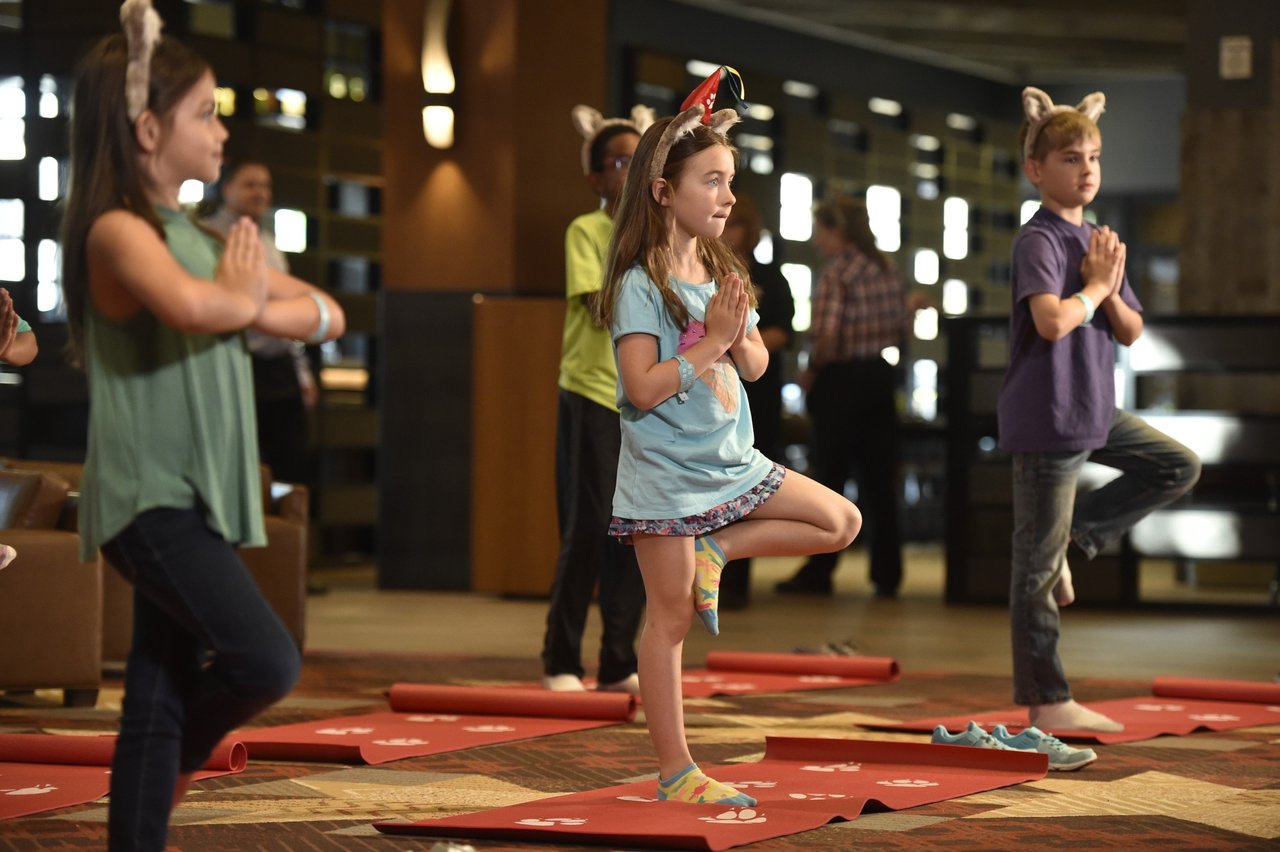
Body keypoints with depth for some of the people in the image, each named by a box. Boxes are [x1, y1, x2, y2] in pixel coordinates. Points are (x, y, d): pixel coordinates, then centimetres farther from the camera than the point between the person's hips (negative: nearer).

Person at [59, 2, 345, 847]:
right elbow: (189, 305, -33)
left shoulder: (203, 237, 15)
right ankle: (185, 755, 9)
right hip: (150, 498, -8)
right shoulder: (119, 231, -11)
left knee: (160, 698, 8)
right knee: (267, 662, -18)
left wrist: (255, 306, -7)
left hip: (199, 500, 8)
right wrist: (240, 297, -11)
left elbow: (327, 315, 14)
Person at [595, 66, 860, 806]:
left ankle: (717, 550, 6)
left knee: (843, 522, 3)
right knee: (671, 619, 0)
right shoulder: (641, 285, -15)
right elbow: (643, 388, -22)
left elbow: (758, 366, 9)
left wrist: (740, 336, -12)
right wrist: (710, 341, -20)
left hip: (731, 462, 7)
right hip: (666, 474, -7)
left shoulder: (724, 274, 7)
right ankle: (675, 772, 8)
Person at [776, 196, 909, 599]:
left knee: (830, 476, 2)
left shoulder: (836, 272, -14)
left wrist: (810, 371, -8)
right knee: (879, 478, 9)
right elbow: (901, 327, 12)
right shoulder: (886, 268, 8)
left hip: (841, 380, -7)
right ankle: (887, 573, 10)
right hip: (880, 376, 7)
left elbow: (825, 334, -23)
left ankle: (819, 572, 8)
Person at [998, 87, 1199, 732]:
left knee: (1179, 468, 11)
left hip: (1095, 412, 9)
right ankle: (1046, 701, 4)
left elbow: (1131, 333, 12)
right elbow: (1052, 322, -31)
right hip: (1047, 418, -9)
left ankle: (1076, 532, 13)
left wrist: (1109, 290, -8)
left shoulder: (1098, 242, 10)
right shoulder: (1039, 240, -15)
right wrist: (1095, 286, -13)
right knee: (1038, 561, -2)